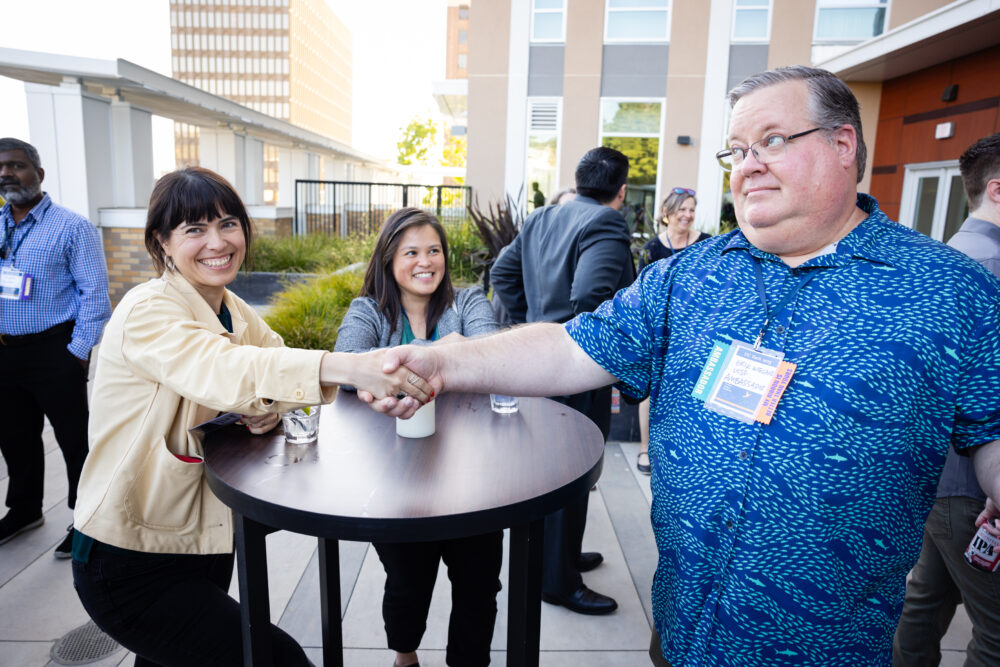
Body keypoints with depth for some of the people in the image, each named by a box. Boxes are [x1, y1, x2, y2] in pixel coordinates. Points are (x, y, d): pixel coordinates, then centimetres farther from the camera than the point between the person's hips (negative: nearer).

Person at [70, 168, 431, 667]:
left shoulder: (233, 310, 4)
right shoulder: (147, 311, -21)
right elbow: (219, 369, -40)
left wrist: (271, 407, -24)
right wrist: (350, 367, -54)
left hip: (205, 539, 7)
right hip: (130, 568, -7)